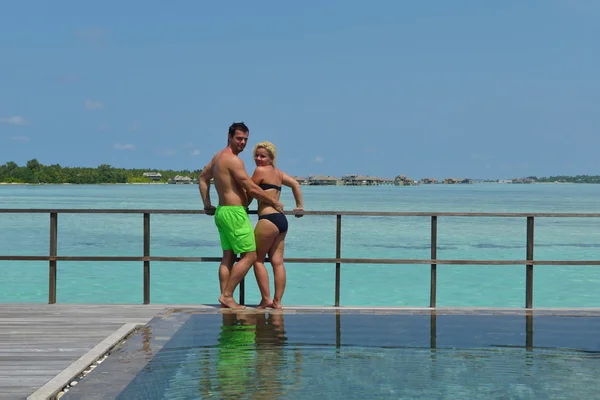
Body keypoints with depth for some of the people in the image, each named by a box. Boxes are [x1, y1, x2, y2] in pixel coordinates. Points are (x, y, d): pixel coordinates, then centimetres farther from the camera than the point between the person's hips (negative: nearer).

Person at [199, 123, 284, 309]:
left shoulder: (218, 156, 15)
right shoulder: (233, 160, -16)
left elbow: (203, 178, 25)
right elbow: (251, 188, -16)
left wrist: (207, 204, 25)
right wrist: (274, 202, -6)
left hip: (222, 211, 10)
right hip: (235, 213, -10)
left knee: (228, 257, 9)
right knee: (249, 255, -6)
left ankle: (225, 297, 7)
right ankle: (227, 295, -7)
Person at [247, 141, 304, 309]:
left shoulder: (260, 171, -6)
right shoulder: (278, 172, 17)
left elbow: (249, 194, -2)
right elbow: (296, 184, 21)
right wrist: (299, 205, 26)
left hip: (268, 220, -8)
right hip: (282, 219, 8)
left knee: (257, 259, 2)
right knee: (277, 262, 6)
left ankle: (266, 299, -1)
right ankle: (277, 301, 6)